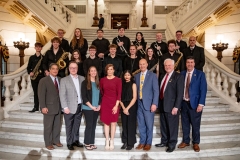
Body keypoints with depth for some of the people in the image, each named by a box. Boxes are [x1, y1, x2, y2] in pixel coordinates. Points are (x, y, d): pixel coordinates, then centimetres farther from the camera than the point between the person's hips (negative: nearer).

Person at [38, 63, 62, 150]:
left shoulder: (60, 79, 8)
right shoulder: (43, 80, -7)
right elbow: (41, 95, -11)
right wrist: (43, 107, -17)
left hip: (58, 107, 5)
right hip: (49, 108, -5)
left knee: (57, 125, 14)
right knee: (48, 126, 6)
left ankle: (56, 140, 30)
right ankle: (48, 143, 20)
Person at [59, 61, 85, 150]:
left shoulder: (82, 78, 6)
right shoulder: (64, 80, -4)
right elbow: (62, 95, -8)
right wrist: (65, 107, -13)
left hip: (80, 106, 3)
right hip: (70, 107, -3)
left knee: (77, 125, 16)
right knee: (69, 126, 9)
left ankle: (76, 140, 32)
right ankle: (69, 143, 23)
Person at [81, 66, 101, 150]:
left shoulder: (98, 83, 9)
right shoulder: (85, 82, -5)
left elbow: (100, 95, 12)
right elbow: (83, 96, -10)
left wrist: (99, 105, -1)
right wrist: (91, 106, -14)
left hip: (97, 108, 5)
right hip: (88, 108, -5)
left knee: (93, 125, 9)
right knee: (89, 125, -2)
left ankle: (92, 143, 18)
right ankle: (87, 143, 11)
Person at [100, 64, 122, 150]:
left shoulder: (118, 80, -3)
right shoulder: (102, 80, 5)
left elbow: (119, 93, -6)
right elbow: (101, 92, 12)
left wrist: (116, 105, -12)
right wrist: (101, 103, 7)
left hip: (114, 103, -2)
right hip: (105, 103, 2)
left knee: (113, 122, 3)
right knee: (106, 122, 5)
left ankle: (112, 141, 14)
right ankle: (107, 141, 16)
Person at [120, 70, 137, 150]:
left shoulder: (133, 84, -1)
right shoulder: (122, 85, 9)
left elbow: (134, 98, -7)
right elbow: (120, 98, 5)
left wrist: (127, 108, -12)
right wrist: (123, 108, -8)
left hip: (131, 107, -3)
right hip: (123, 108, 4)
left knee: (131, 125, 0)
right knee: (124, 125, 6)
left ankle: (131, 143, 9)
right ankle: (125, 142, 16)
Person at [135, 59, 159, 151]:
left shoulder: (152, 75, -1)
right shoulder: (136, 76, 12)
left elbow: (156, 91, -6)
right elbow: (136, 90, 10)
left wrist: (154, 104, -14)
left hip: (149, 104, -4)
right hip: (139, 104, 4)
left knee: (149, 125, 3)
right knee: (141, 125, 11)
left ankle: (148, 143, 18)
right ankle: (142, 142, 24)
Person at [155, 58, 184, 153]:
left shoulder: (178, 77, -7)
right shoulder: (162, 76, 14)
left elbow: (180, 93, -12)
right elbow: (160, 90, 13)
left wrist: (176, 107, -17)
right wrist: (159, 104, 7)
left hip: (171, 106, -6)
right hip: (162, 105, 6)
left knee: (172, 126, 5)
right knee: (163, 126, 16)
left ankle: (172, 144, 20)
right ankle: (164, 142, 31)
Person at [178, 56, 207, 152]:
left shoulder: (200, 74, -4)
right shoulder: (182, 74, 6)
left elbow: (203, 90, -9)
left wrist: (201, 104, -15)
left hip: (194, 103, -3)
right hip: (184, 103, 3)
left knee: (195, 125, 8)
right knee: (185, 124, 13)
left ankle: (196, 143, 26)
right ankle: (185, 141, 29)